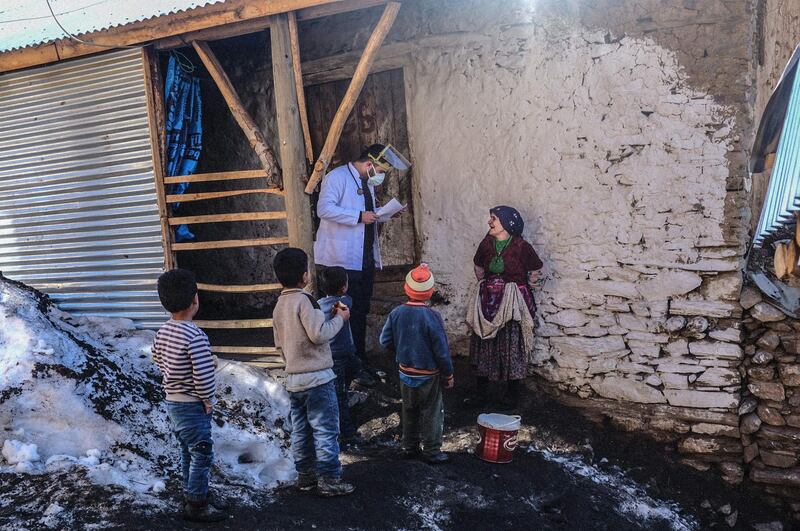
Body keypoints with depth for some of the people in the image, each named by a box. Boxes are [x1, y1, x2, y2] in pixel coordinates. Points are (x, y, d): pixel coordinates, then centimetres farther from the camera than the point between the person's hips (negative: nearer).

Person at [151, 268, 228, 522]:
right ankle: (196, 505, 16)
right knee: (202, 454, 5)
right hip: (193, 406, -9)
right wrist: (208, 401, -11)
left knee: (188, 452, 21)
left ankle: (193, 495, 35)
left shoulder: (163, 331, 0)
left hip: (172, 401, 9)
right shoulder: (195, 335, -26)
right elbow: (204, 375, -27)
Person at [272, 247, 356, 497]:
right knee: (326, 430, 0)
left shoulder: (279, 306, 10)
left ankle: (305, 475, 23)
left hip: (293, 379, 8)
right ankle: (329, 480, 5)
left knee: (301, 430, 14)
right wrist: (340, 318, -8)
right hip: (317, 377, -8)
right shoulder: (304, 300, -16)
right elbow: (319, 334, -21)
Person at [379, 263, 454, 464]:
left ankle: (409, 447, 30)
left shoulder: (396, 313, -8)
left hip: (405, 373, 5)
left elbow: (384, 340, -1)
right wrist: (448, 375, -4)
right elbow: (442, 350, -16)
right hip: (429, 376, -5)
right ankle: (432, 452, 17)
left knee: (409, 411, 20)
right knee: (432, 413, 10)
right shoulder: (432, 316, -21)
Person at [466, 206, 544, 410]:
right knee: (483, 343, 9)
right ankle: (481, 391, 21)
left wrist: (524, 287, 2)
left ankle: (513, 393, 18)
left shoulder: (520, 246, -13)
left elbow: (537, 270, -2)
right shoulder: (486, 243, 2)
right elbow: (478, 267, 20)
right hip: (489, 301, 5)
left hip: (512, 301, -5)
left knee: (512, 346, 2)